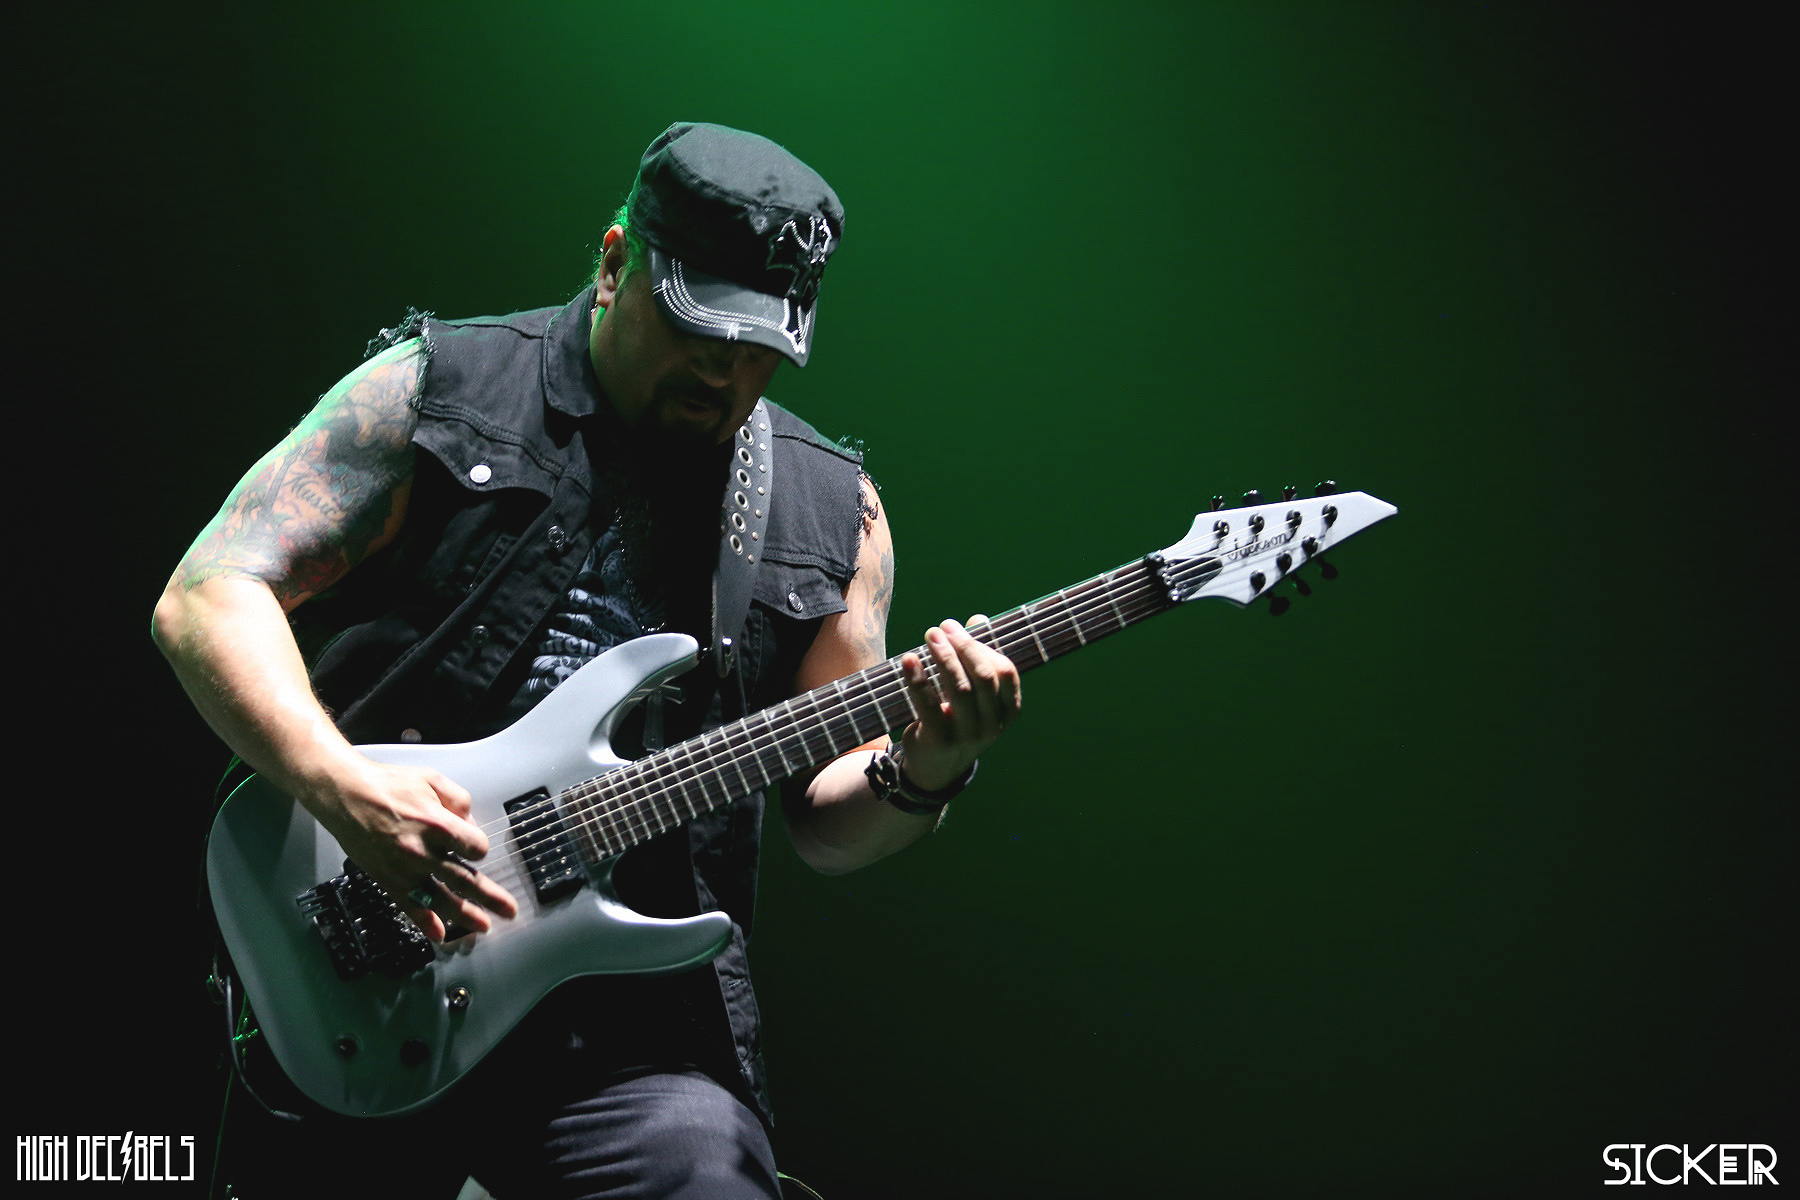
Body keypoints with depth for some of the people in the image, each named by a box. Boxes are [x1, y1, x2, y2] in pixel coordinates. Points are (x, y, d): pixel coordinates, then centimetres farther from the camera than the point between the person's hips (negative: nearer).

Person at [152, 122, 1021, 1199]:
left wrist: (919, 775, -10)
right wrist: (344, 786, -19)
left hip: (635, 1028, 2)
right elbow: (209, 596, -4)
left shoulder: (832, 513, 10)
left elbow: (825, 823, 12)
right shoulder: (435, 391, 2)